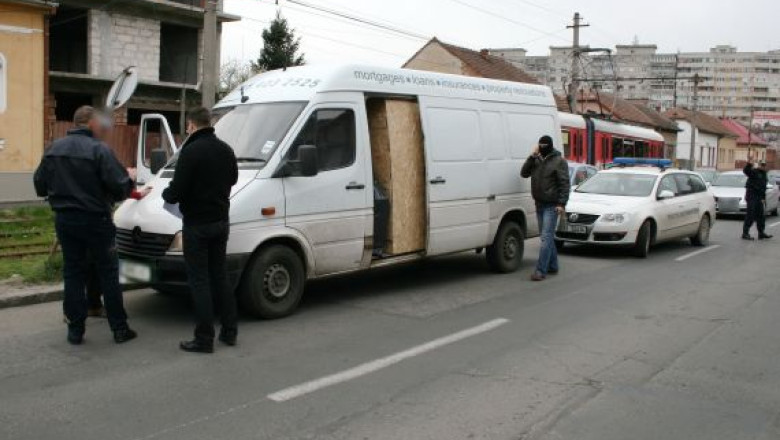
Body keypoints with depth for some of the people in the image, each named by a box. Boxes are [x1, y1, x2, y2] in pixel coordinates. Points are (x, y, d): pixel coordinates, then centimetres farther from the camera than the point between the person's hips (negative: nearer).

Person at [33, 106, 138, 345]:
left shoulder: (54, 148, 6)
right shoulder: (99, 150, -15)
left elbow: (40, 184, 9)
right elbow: (119, 186, -20)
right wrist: (130, 179, 1)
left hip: (64, 220, 5)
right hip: (94, 220, -5)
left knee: (73, 273, 11)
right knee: (108, 272, 4)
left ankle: (75, 330, 13)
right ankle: (119, 329, 8)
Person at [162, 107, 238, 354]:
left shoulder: (191, 151, -18)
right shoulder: (225, 150, 6)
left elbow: (176, 191, -19)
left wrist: (166, 194, 3)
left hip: (197, 225, -7)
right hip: (220, 222, 7)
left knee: (199, 280, -1)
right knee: (220, 276, 16)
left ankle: (204, 339, 2)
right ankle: (229, 331, 21)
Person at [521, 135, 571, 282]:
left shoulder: (559, 161, -7)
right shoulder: (537, 160, 11)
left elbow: (565, 184, -10)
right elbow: (524, 173, 4)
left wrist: (562, 203, -18)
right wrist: (532, 156, -6)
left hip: (552, 206, -7)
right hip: (539, 204, 7)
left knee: (546, 237, -11)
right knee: (547, 237, 14)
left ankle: (541, 270, -14)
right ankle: (552, 266, 24)